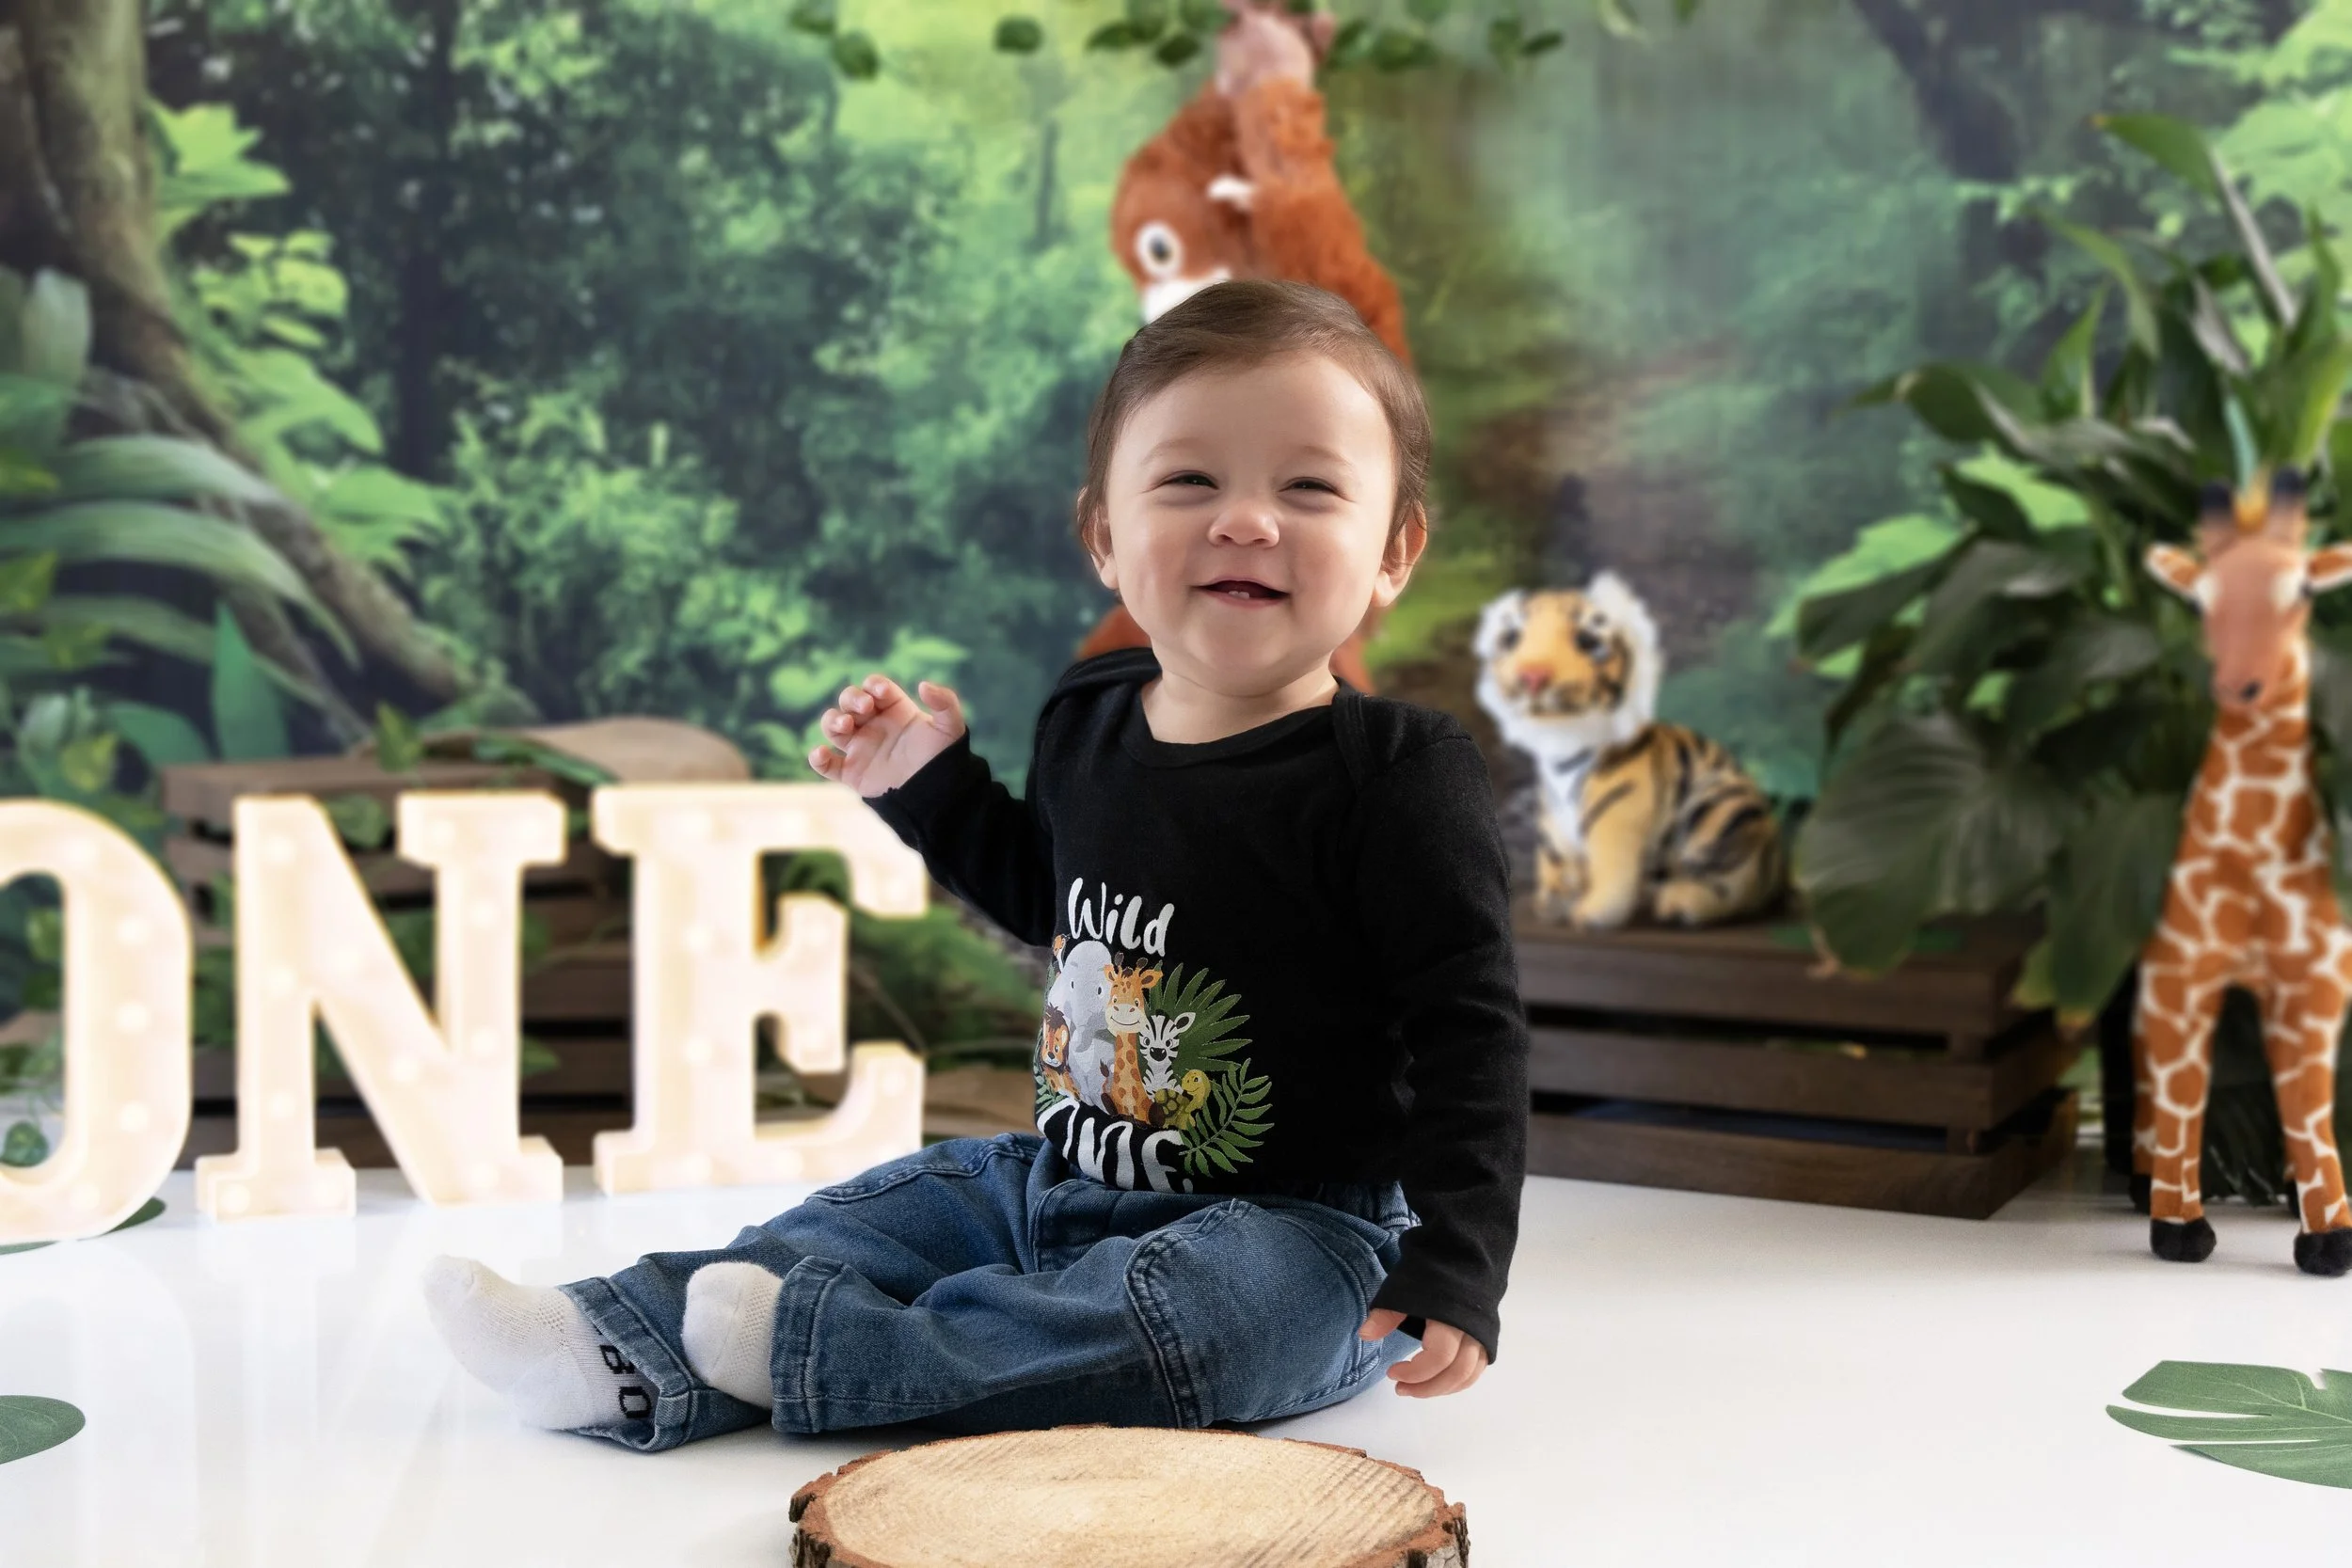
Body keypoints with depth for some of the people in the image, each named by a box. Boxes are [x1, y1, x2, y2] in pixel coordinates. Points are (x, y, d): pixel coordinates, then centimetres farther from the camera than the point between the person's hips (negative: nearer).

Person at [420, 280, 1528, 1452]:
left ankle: (809, 1351, -27)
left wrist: (1454, 1269, -24)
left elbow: (1466, 1025, -17)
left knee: (1189, 1309, -33)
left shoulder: (1394, 777, -18)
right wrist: (928, 787, 14)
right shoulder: (1090, 720, 3)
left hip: (1300, 1234, -7)